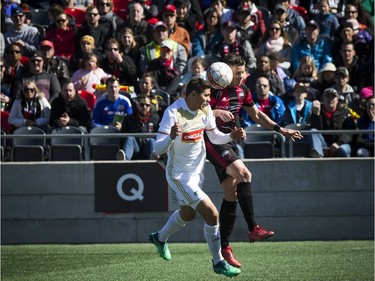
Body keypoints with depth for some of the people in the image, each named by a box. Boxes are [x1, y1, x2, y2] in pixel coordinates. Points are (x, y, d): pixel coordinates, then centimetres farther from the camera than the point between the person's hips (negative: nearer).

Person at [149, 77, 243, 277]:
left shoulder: (205, 110, -5)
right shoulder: (173, 112, -25)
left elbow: (214, 136, 9)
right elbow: (158, 149, -28)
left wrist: (231, 136, -11)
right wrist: (171, 137, -49)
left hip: (196, 171, 8)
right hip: (179, 175, -8)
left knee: (188, 213, 27)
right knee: (212, 214, -15)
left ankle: (160, 238, 55)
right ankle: (218, 262, 0)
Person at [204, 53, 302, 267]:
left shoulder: (242, 90, 9)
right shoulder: (215, 90, -14)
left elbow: (257, 115, 22)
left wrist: (280, 129, 17)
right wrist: (217, 112, -33)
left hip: (228, 143, 8)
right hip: (213, 141, -8)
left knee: (232, 194, 3)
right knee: (244, 174, -26)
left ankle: (224, 247, 7)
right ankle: (253, 229, -24)